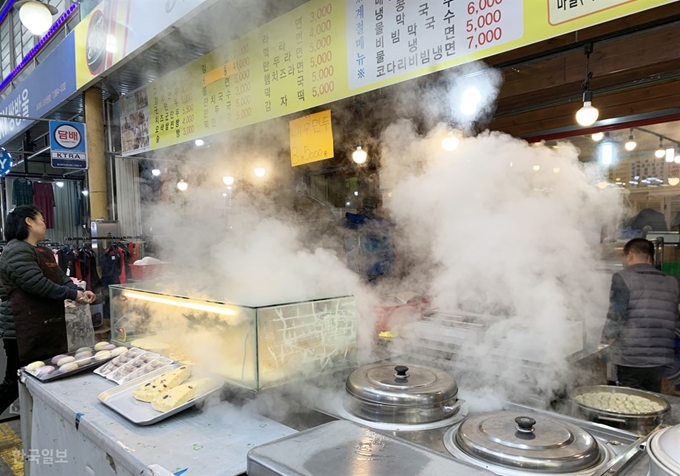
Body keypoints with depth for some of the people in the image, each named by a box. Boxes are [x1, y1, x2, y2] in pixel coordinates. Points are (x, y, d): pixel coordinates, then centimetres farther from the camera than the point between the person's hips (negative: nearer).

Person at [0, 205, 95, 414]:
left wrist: (80, 292, -9)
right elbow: (38, 284, -24)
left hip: (47, 327, 10)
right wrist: (73, 295, -17)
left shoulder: (43, 253, 17)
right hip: (24, 331, -10)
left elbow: (61, 278, 10)